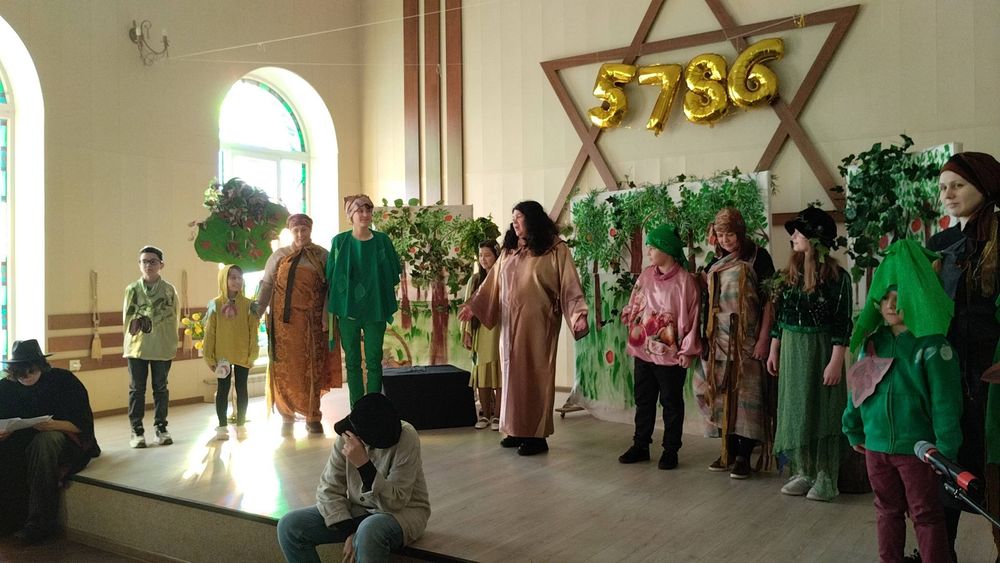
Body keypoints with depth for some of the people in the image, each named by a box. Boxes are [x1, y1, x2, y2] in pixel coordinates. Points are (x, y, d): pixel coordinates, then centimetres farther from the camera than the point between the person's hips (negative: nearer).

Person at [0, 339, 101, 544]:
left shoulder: (63, 380, -10)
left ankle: (41, 521, -32)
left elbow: (83, 424, -13)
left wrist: (54, 425, -32)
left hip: (65, 439, -4)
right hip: (25, 441, 4)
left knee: (45, 440, -36)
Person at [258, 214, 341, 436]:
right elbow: (266, 285, 8)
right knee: (284, 367, 1)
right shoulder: (279, 256, 9)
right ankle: (287, 416, 14)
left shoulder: (322, 256, 7)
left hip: (311, 321, 0)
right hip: (284, 320, 1)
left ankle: (313, 418, 13)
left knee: (312, 368, 3)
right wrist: (257, 311, -2)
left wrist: (326, 317, -5)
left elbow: (329, 288, 3)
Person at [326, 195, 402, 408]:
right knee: (352, 362, 6)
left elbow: (392, 275, 6)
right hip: (347, 308, 0)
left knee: (374, 361, 3)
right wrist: (333, 308, -1)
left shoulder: (381, 240, 2)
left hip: (375, 309, 0)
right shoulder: (340, 241, 1)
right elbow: (332, 276, 4)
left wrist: (388, 305, 0)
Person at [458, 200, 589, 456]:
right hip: (510, 323, 6)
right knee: (513, 373, 9)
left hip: (537, 323, -6)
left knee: (535, 375, -1)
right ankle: (517, 430, 19)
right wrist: (473, 306, 10)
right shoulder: (509, 251, 12)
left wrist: (579, 315, -20)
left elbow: (569, 285, -10)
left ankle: (537, 435, 7)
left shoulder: (555, 249, -5)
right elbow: (492, 284, 14)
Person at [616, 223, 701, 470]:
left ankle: (670, 450, 20)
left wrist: (687, 350, -13)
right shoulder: (646, 275, 5)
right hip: (643, 350, 6)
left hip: (669, 354, -6)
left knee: (671, 403, 8)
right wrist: (628, 314, -4)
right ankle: (640, 446, 27)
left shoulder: (684, 280, -12)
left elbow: (690, 316, -12)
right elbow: (635, 305, 14)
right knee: (643, 400, 15)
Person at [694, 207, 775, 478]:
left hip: (747, 340, -5)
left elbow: (769, 300, -7)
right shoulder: (715, 262, 11)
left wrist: (763, 338, -14)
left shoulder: (758, 257, -5)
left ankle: (744, 456, 7)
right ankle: (728, 451, 18)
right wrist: (704, 337, 9)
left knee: (746, 396, -1)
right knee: (722, 395, 8)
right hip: (719, 340, 5)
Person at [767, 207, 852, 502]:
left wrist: (836, 362, -17)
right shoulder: (790, 273, 7)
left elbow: (842, 323, -13)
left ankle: (825, 479, 10)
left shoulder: (837, 276, -11)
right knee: (795, 409, 10)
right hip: (790, 350, 6)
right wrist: (774, 350, 12)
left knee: (821, 411, 0)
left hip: (819, 350, -6)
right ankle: (803, 473, 21)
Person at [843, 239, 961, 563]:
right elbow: (857, 388, 11)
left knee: (925, 514, 8)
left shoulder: (931, 346, -13)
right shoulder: (871, 342, 3)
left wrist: (946, 448, -15)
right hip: (876, 444, 5)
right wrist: (854, 430, 14)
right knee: (887, 510, 18)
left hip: (916, 447, -5)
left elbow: (945, 401, -14)